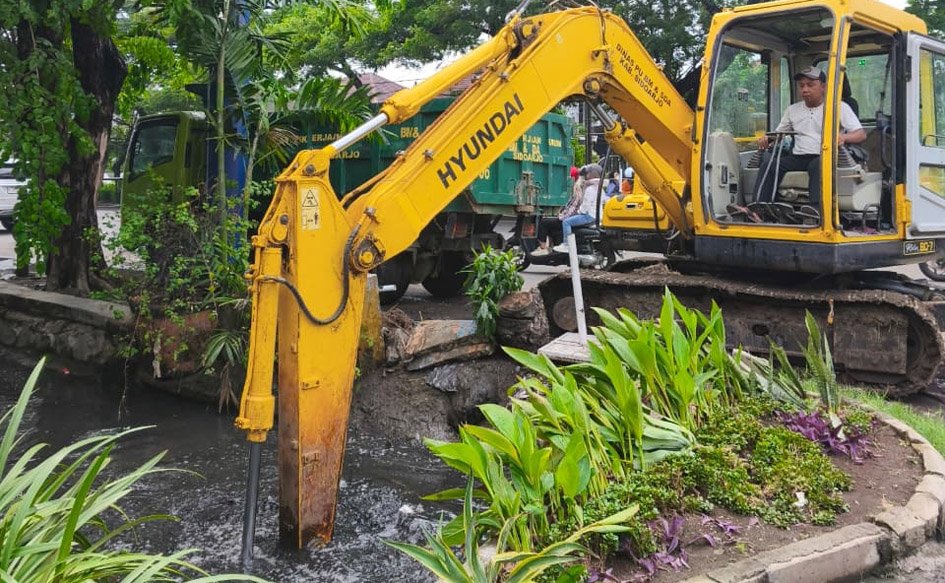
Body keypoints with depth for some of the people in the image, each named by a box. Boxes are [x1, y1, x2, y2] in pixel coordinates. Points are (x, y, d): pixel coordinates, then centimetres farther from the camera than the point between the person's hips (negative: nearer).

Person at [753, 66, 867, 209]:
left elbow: (861, 134, 4)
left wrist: (843, 137, -20)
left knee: (818, 165, -39)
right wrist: (766, 139, 2)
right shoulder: (792, 110, 23)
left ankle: (817, 210, -55)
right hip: (798, 157, 4)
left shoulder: (840, 107, 10)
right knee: (770, 164, -25)